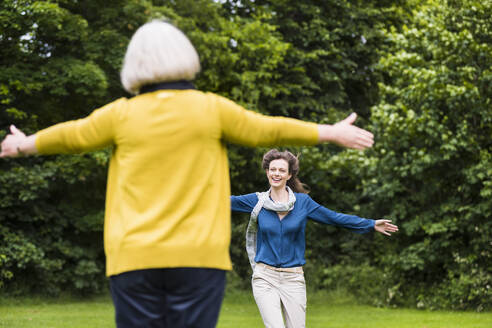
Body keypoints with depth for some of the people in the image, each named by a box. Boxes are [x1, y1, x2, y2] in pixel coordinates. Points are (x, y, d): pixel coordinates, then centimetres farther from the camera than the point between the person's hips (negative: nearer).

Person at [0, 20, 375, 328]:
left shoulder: (122, 114, 4)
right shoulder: (211, 110, 1)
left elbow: (71, 136, 19)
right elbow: (267, 130, 9)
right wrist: (331, 133, 23)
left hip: (134, 260, 1)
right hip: (198, 259, -1)